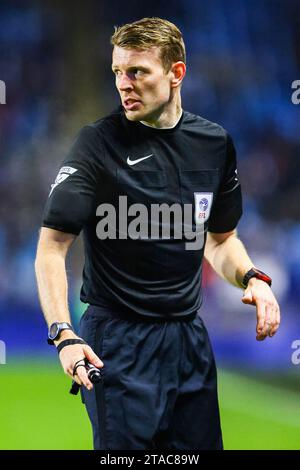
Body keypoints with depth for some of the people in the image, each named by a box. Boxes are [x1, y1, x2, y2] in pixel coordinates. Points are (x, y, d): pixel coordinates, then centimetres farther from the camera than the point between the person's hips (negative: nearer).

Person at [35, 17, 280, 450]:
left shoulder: (215, 143, 5)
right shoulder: (98, 143, -10)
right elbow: (52, 247, -13)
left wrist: (251, 279, -1)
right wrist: (63, 334, -25)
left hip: (190, 338, 5)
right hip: (118, 343, -5)